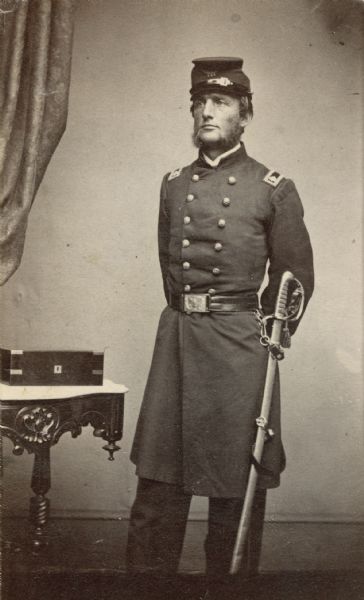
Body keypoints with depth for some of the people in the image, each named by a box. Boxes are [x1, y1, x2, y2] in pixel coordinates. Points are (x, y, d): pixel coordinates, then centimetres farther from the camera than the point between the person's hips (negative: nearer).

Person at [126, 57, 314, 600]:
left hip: (240, 343, -3)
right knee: (158, 478, 5)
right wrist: (189, 320, 14)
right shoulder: (173, 187, 10)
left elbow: (295, 279, 4)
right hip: (176, 334, 3)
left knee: (236, 484, 5)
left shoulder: (274, 190, -1)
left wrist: (261, 332, 4)